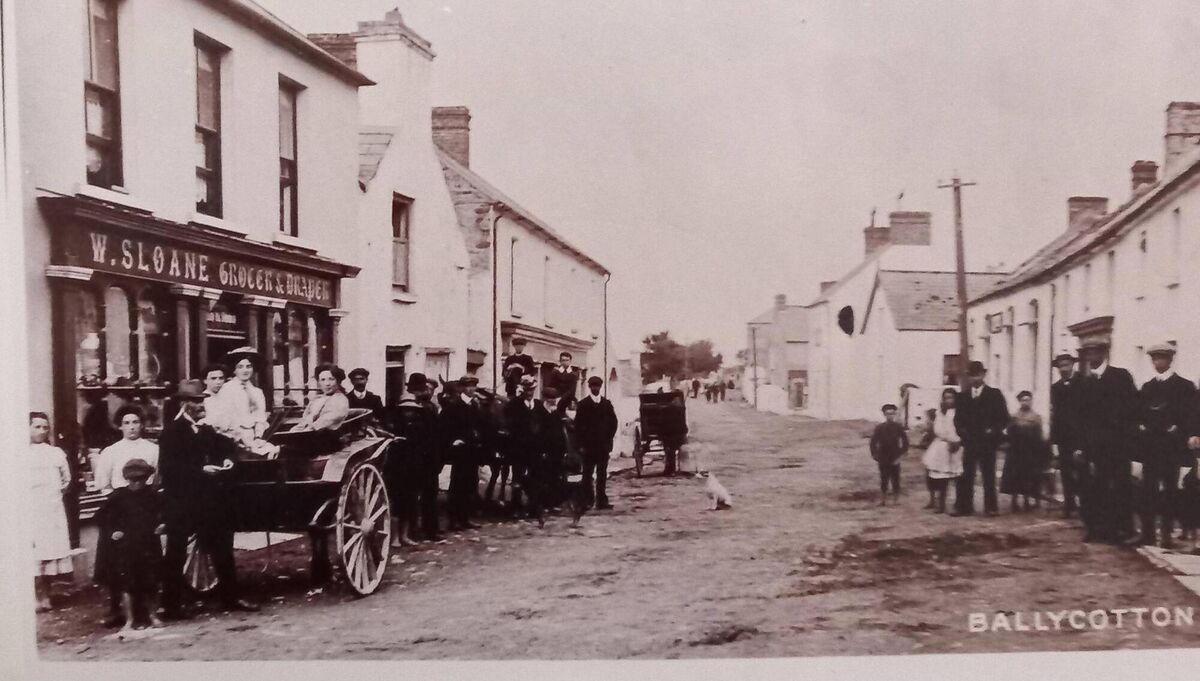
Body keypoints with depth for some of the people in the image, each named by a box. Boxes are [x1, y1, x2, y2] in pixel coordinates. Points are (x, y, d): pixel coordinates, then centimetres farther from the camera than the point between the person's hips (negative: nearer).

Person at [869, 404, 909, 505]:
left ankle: (896, 500, 10)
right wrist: (875, 455, -1)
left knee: (895, 481, 2)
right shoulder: (879, 428, 1)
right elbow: (873, 442, 5)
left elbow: (905, 442, 0)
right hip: (883, 460, 1)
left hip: (894, 460, -1)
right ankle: (882, 500, 10)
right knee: (883, 481, 4)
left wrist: (900, 455, -5)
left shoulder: (898, 427, -2)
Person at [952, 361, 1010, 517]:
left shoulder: (995, 395, 1)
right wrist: (961, 431, -3)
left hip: (987, 442, -2)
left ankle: (990, 507, 9)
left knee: (988, 475, 3)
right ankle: (964, 507, 3)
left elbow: (1004, 418, -1)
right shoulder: (963, 396, 10)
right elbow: (958, 418, 13)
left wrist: (993, 431, -12)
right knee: (966, 476, 0)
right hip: (969, 442, 2)